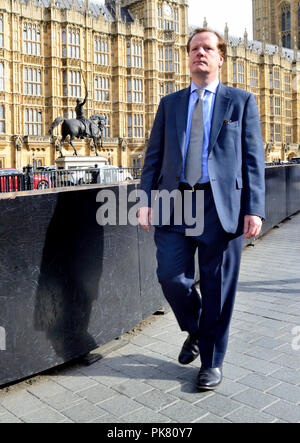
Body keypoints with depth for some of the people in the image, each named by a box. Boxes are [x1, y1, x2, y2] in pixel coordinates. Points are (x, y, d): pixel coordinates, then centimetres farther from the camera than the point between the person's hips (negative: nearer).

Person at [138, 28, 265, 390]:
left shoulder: (241, 101, 8)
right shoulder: (169, 103, 15)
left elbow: (253, 159, 2)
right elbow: (153, 156, 11)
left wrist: (254, 209, -7)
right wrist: (146, 200, -1)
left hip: (221, 204, -2)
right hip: (176, 201, 2)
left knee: (217, 288, 3)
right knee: (171, 276, -2)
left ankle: (212, 361, 23)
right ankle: (194, 333, 29)